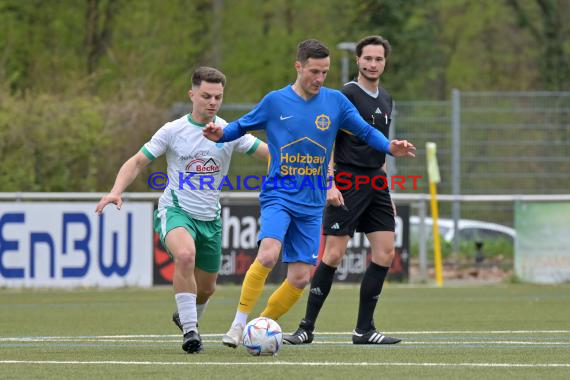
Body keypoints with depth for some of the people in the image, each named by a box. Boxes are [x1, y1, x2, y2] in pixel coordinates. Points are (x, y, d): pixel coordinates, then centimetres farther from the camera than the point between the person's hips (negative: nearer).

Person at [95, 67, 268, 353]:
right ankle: (189, 331, -31)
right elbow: (137, 162, -4)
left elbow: (271, 153, -1)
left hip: (210, 217, 4)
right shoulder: (173, 131, -7)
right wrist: (116, 191, -19)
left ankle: (186, 317, 50)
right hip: (175, 211, -4)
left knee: (206, 288, 14)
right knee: (185, 255, -36)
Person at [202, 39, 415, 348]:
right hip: (278, 195, -3)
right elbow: (242, 126, 12)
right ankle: (238, 325, -18)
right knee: (268, 254, -27)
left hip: (312, 205, 3)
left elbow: (366, 131, 7)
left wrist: (391, 148, -11)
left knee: (300, 278, -1)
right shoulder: (275, 101, 0)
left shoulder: (335, 101, 4)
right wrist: (220, 134, -9)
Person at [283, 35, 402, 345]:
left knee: (385, 253, -1)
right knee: (333, 254, -10)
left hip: (376, 185, 7)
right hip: (348, 183, -7)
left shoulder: (385, 99, 15)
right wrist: (330, 184, -20)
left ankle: (364, 329, 5)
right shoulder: (346, 95, -8)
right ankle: (307, 327, -2)